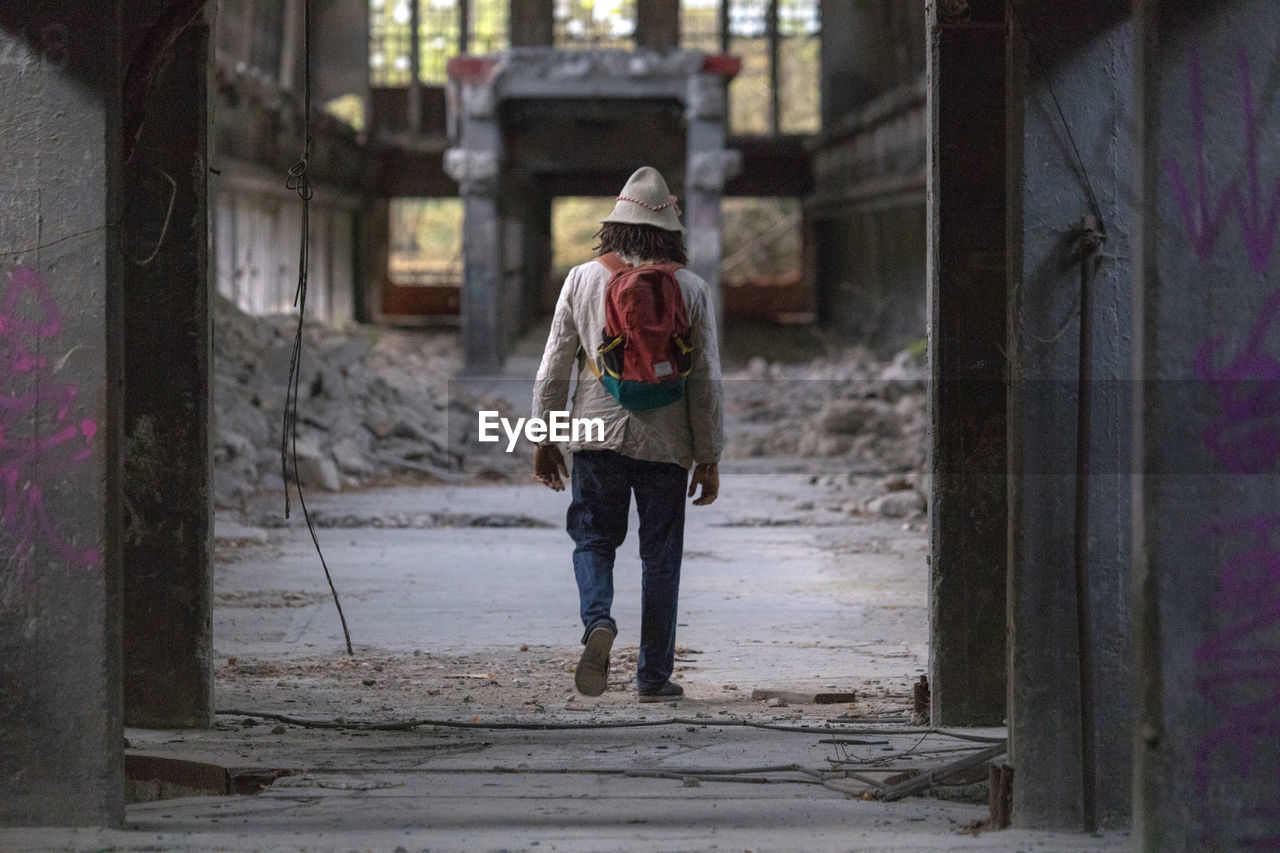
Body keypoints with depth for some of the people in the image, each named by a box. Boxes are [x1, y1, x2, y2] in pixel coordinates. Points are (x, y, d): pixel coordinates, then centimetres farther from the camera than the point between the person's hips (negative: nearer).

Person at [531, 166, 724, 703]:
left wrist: (544, 441, 10)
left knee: (593, 539, 12)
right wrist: (708, 458, 7)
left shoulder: (583, 280, 0)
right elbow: (706, 382, -1)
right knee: (660, 556, 8)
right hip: (665, 442, 0)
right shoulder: (690, 290, -2)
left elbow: (554, 367, 2)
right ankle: (654, 677, 10)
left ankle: (598, 620, -18)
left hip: (598, 436, 0)